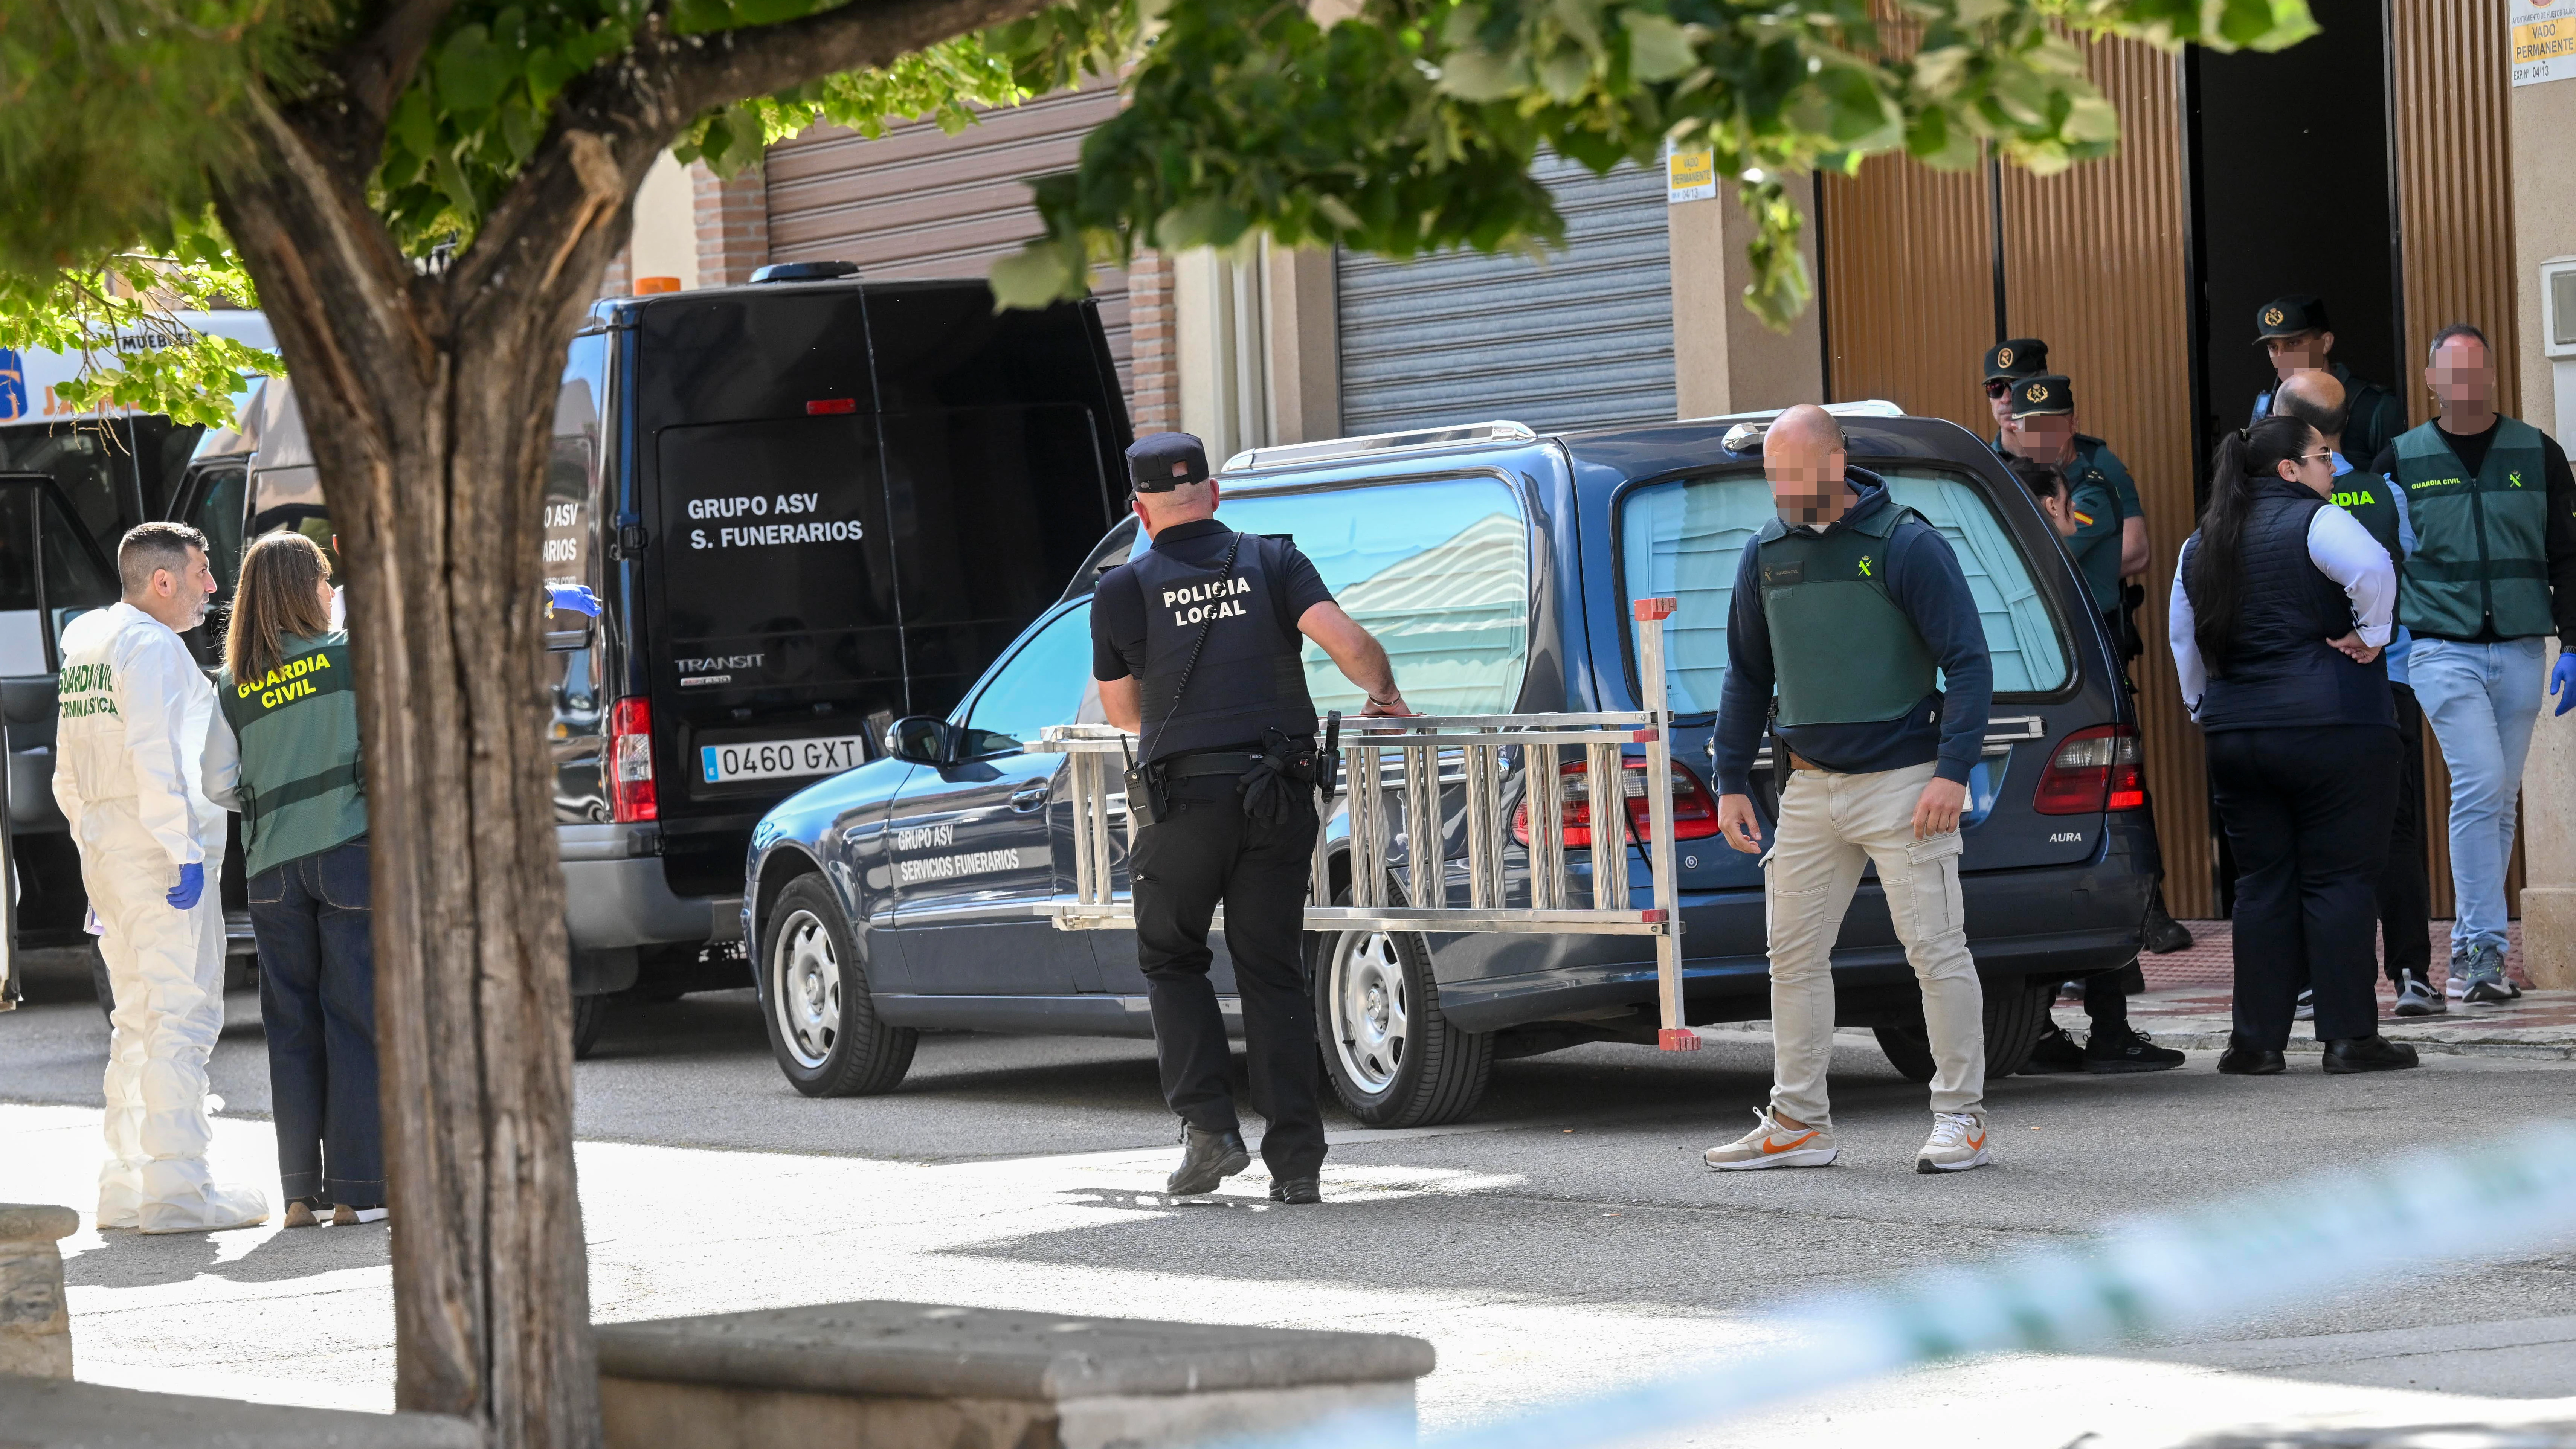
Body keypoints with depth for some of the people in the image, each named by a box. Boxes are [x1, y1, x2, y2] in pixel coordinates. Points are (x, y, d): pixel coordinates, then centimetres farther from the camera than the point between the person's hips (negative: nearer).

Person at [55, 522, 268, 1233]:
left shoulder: (85, 641, 18)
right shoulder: (151, 646, -11)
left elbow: (69, 775, 21)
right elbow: (153, 755, -21)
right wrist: (184, 850, -22)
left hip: (105, 847, 10)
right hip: (160, 850, -10)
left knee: (138, 1021, 14)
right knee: (182, 1016, -10)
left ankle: (126, 1187, 14)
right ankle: (177, 1191, -14)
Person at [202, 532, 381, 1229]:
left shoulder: (233, 686, 7)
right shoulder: (349, 656, -3)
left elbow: (218, 787, 9)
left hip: (272, 866, 3)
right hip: (351, 852, -3)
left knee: (291, 1025, 8)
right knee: (358, 1016, -1)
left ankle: (302, 1192, 7)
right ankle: (359, 1190, -4)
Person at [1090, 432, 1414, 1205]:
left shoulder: (1122, 591, 2)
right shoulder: (1272, 562, 4)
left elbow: (1121, 712, 13)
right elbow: (1344, 640, -9)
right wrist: (1385, 693, 11)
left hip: (1185, 796, -2)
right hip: (1278, 793, 2)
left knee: (1170, 959, 16)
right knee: (1273, 972, 8)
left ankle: (1210, 1127, 1)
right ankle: (1296, 1163, 2)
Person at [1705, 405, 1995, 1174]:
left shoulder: (1906, 546, -9)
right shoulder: (1767, 554, 8)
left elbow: (1970, 664, -9)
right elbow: (1747, 674, 19)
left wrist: (1953, 772, -17)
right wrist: (1732, 780, 13)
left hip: (1901, 783, -6)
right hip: (1809, 786, 6)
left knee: (1935, 950, -6)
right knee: (1794, 952, 7)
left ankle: (1961, 1117, 1)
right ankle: (1798, 1122, 15)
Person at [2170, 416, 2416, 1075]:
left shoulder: (2201, 544, 15)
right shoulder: (2315, 523, -7)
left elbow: (2183, 638, 21)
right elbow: (2371, 568, -25)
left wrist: (2204, 710, 28)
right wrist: (2368, 636, -11)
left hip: (2235, 732, 6)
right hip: (2333, 725, -6)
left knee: (2261, 883, 9)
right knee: (2339, 879, -2)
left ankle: (2257, 1039, 7)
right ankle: (2348, 1036, -2)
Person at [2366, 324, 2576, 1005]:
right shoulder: (2400, 461, 4)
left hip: (2519, 650, 2)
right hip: (2441, 648, -2)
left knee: (2499, 798, 6)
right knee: (2479, 783, -17)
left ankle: (2471, 949, 14)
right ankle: (2484, 945, -16)